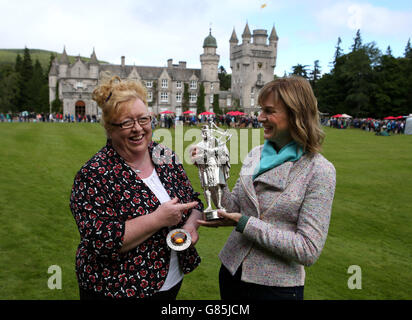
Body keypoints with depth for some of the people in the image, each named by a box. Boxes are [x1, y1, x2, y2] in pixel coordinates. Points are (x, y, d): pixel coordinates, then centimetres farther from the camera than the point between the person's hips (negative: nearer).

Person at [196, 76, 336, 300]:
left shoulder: (319, 171, -16)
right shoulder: (255, 155, 0)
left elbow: (308, 250, -19)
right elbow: (234, 209, 1)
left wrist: (244, 223, -22)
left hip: (277, 287, -4)